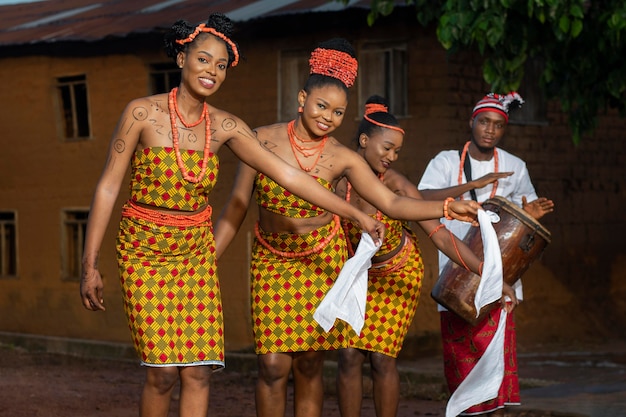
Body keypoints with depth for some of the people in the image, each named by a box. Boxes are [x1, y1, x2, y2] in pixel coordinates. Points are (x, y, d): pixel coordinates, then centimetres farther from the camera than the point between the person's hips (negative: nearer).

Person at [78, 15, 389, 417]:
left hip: (196, 250, 4)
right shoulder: (143, 113, -11)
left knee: (199, 371, -4)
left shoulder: (224, 126, -1)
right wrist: (90, 264, -10)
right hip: (145, 249, -3)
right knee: (163, 371, -10)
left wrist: (358, 214, -5)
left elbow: (287, 174, -1)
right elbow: (108, 186, -8)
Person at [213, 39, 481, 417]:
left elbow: (393, 203, -10)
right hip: (271, 261, -1)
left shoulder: (342, 158, -7)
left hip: (321, 260, 1)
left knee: (310, 365, 3)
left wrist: (448, 208, -23)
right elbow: (237, 207, -1)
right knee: (273, 366, -7)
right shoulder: (264, 140, -8)